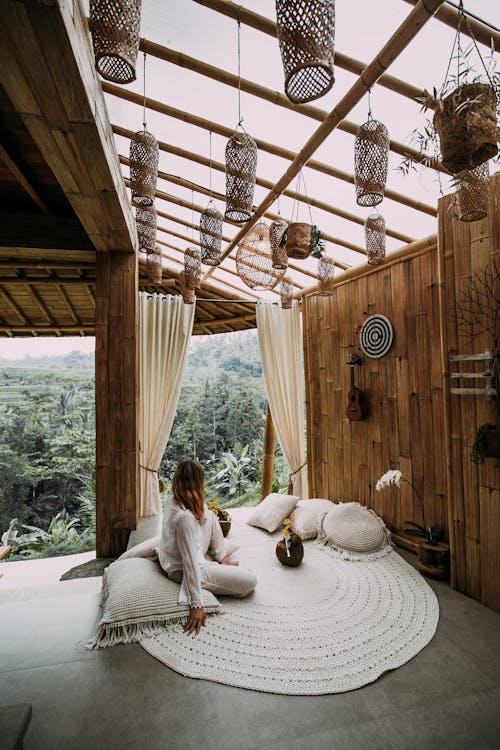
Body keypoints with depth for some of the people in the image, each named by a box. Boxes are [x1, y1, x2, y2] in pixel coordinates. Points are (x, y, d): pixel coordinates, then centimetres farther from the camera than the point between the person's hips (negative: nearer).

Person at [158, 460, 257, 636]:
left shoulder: (174, 501, -9)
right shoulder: (184, 517, -36)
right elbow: (189, 563, -32)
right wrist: (197, 605, -25)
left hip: (172, 558, 9)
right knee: (250, 581, -6)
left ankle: (222, 560, 21)